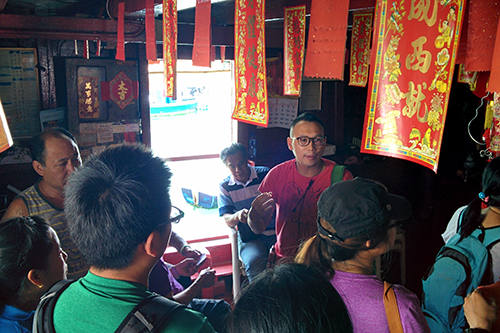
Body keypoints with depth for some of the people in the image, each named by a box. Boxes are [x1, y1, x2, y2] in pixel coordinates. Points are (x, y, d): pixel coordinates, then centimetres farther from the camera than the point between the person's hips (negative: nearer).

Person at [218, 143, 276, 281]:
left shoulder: (265, 174, 4)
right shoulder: (225, 187, 7)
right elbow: (227, 220, 0)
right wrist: (238, 216, -25)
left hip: (275, 230, 0)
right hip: (249, 236, 0)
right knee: (254, 262, -32)